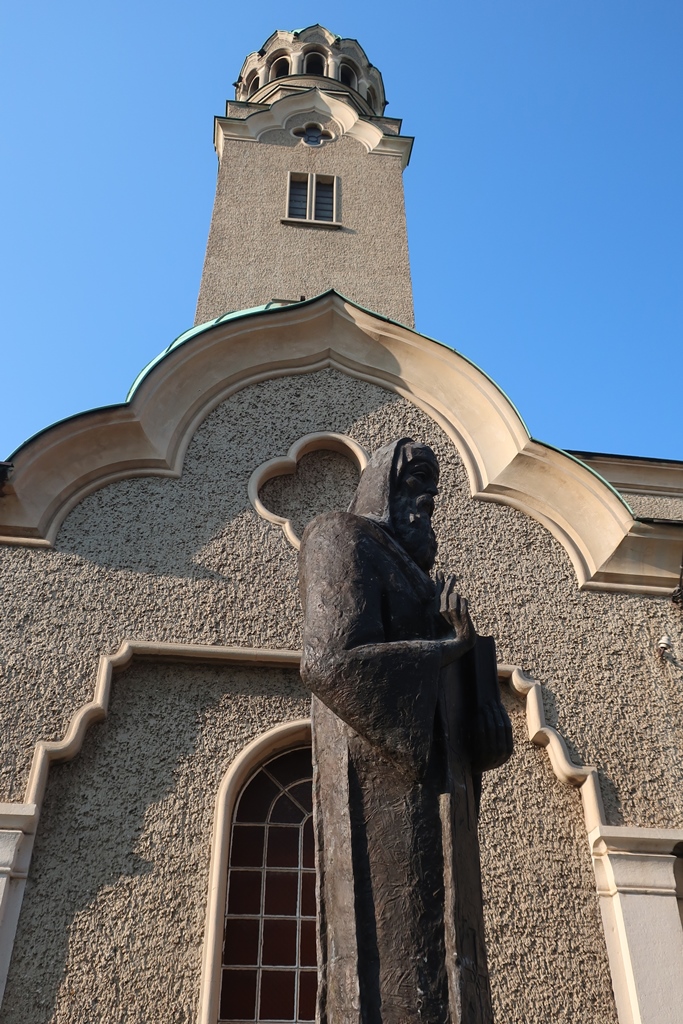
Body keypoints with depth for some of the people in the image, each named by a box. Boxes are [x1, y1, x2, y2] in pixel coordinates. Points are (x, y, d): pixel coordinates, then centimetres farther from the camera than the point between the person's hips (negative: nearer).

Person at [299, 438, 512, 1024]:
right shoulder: (346, 543, 2)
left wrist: (462, 637, 1)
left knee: (436, 962, 3)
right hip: (387, 784, -9)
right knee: (398, 975, -14)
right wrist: (450, 646, -6)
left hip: (432, 792, 9)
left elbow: (474, 722, 21)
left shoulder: (418, 586, 29)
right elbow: (335, 664, -16)